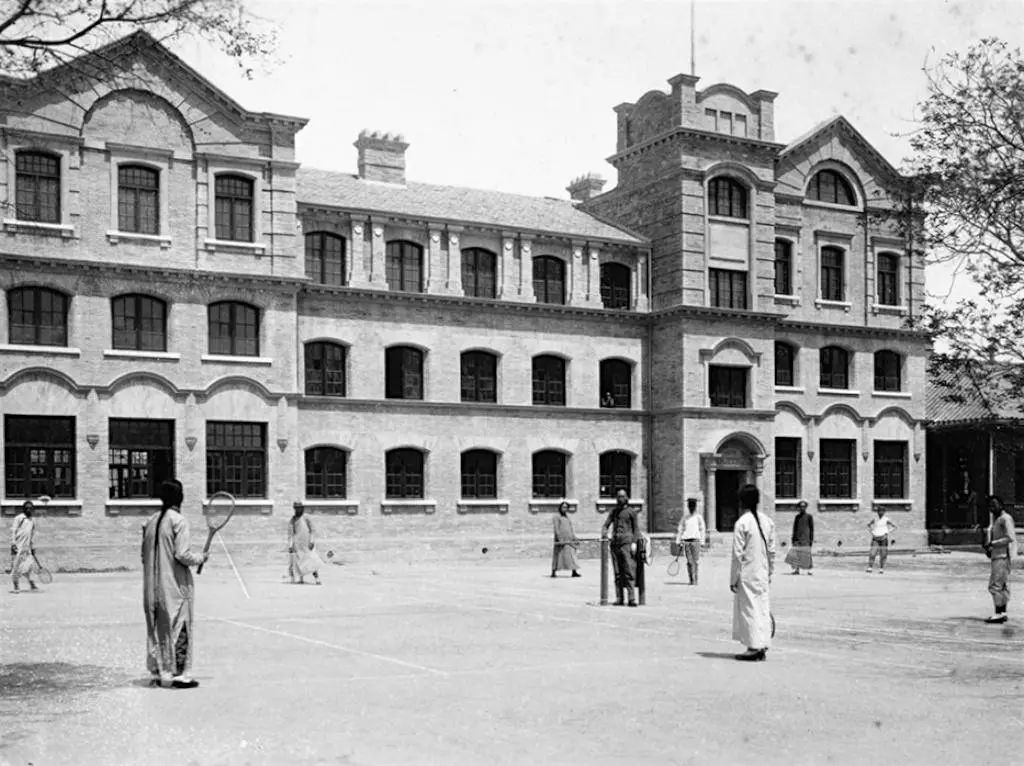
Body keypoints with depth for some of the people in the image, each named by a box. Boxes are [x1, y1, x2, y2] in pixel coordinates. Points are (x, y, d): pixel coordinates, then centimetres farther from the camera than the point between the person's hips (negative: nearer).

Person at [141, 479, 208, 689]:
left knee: (157, 628, 13)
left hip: (153, 586, 7)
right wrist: (201, 557, -2)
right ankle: (179, 674, 1)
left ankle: (157, 672, 18)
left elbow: (144, 555, 12)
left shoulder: (150, 521, 8)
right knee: (179, 628, 0)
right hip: (175, 585, -7)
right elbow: (182, 555, -18)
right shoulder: (178, 521, -13)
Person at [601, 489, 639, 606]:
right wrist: (604, 532, -5)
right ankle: (619, 598, 6)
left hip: (627, 542, -4)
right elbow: (606, 524, 18)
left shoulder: (631, 512, 7)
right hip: (615, 543, 4)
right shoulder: (613, 511, 20)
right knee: (617, 573, 4)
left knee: (629, 571, -11)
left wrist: (634, 542, -6)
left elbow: (636, 528, 6)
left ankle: (631, 598, -14)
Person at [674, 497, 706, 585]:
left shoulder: (699, 517, 7)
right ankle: (691, 580, 3)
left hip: (695, 540, -2)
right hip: (686, 540, 2)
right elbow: (680, 529, 17)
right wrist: (678, 541, 10)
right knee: (689, 561, 0)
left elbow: (702, 529, 6)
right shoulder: (685, 517, 14)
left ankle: (695, 579, -1)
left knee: (695, 561, -7)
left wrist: (702, 541, -3)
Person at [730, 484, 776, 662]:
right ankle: (763, 646, 13)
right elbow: (771, 551, 10)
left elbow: (738, 554, -13)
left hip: (747, 575, -6)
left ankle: (754, 648, 0)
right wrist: (770, 573, 18)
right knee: (762, 608, 10)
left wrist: (734, 578, -8)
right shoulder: (768, 522, 6)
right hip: (762, 574, 6)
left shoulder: (742, 523, -14)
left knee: (749, 609, 0)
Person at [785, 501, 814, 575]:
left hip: (805, 538, -4)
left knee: (807, 554, -4)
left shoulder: (809, 516, 1)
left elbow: (812, 528, -1)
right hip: (797, 538, 4)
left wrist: (811, 539, -7)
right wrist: (793, 538, 11)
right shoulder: (797, 517, 14)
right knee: (796, 554, -4)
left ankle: (809, 570, 3)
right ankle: (797, 569, -2)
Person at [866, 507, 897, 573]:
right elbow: (868, 525, 21)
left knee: (883, 555, -1)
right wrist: (871, 533, 7)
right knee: (872, 553, -8)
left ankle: (881, 569, 6)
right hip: (875, 538, 2)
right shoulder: (875, 519, 5)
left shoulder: (887, 520, -4)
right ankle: (869, 567, -9)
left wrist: (887, 534, -11)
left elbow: (895, 527, -4)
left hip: (883, 538, -2)